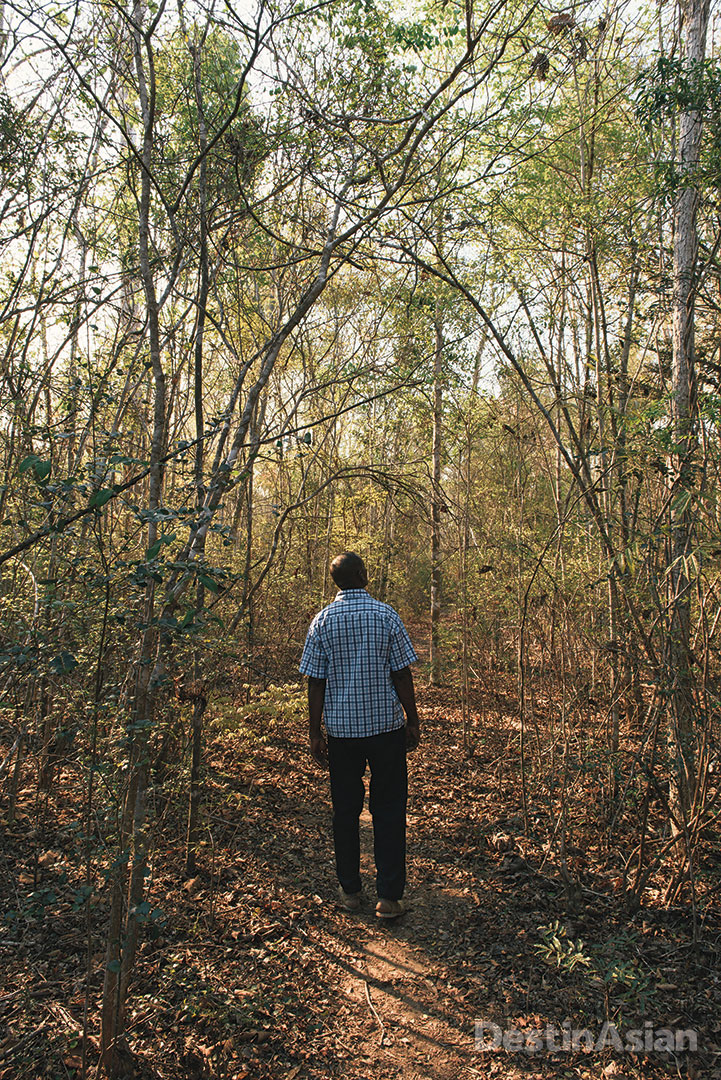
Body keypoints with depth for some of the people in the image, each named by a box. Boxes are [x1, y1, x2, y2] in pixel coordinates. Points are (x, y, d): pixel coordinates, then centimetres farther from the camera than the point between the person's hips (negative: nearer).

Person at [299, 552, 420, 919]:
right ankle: (389, 896, 9)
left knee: (345, 809, 13)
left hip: (341, 728, 2)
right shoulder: (386, 615, -6)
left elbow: (315, 682, -2)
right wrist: (413, 721, 5)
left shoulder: (322, 621, -2)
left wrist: (316, 733, 5)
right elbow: (402, 673, -5)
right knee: (389, 810, 7)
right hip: (386, 724, -1)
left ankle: (350, 890, 23)